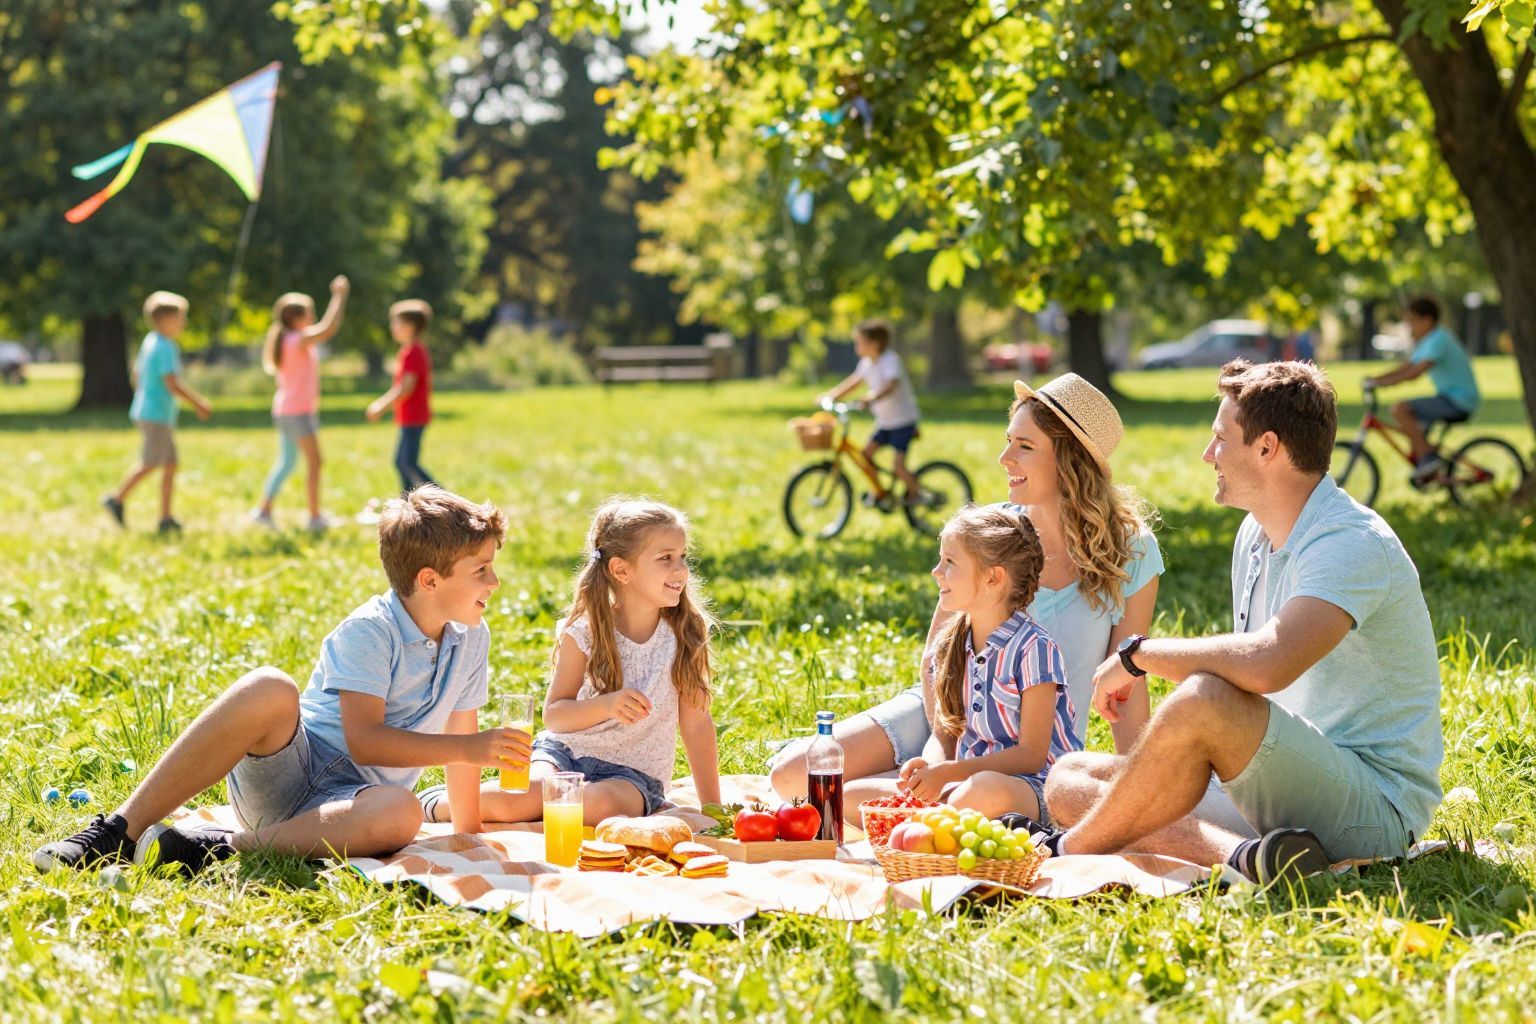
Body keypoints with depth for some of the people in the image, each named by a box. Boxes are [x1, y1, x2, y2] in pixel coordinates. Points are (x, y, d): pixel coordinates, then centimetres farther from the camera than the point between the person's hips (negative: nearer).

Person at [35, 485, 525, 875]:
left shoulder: (472, 639, 8)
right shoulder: (368, 631, -11)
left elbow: (460, 732, 18)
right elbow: (364, 741, -21)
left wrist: (468, 832, 16)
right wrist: (469, 749, -22)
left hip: (345, 800, 4)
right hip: (286, 769, -4)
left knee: (400, 814, -36)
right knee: (268, 690, -39)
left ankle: (223, 846, -26)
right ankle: (119, 831, -32)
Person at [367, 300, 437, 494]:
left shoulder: (413, 352, -17)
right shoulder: (417, 350, 14)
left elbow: (406, 388, -22)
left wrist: (382, 407, -18)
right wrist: (381, 403, 22)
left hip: (413, 418, -10)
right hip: (410, 417, 10)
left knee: (409, 464, -13)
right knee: (401, 462, 14)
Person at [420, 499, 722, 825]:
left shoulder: (685, 634, -3)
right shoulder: (586, 632, -5)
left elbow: (697, 724, 2)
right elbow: (554, 715, -4)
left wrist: (712, 809, -1)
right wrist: (606, 705, -24)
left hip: (632, 773, 0)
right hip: (566, 751, 1)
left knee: (604, 804, -38)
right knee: (510, 800, -30)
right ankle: (435, 804, 1)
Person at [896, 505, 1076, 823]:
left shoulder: (1033, 648, -11)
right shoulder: (949, 645, 11)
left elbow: (1032, 755, -13)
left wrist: (948, 772, -18)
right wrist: (929, 768, -9)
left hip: (1031, 788, -6)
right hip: (964, 779, 6)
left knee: (986, 790, -43)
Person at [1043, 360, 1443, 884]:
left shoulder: (1353, 544, -18)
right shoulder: (1256, 535, 13)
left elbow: (1265, 664, -35)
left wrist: (1137, 653, -21)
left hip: (1376, 809, -10)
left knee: (1204, 700, -35)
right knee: (1070, 778, 2)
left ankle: (1065, 859, -14)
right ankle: (1240, 854, -23)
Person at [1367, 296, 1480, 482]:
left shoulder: (1438, 340, -17)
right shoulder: (1427, 341, 16)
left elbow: (1415, 372, -27)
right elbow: (1405, 367, 15)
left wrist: (1382, 382, -27)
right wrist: (1375, 379, 3)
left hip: (1459, 402, -11)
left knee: (1400, 410, -19)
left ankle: (1428, 458, -15)